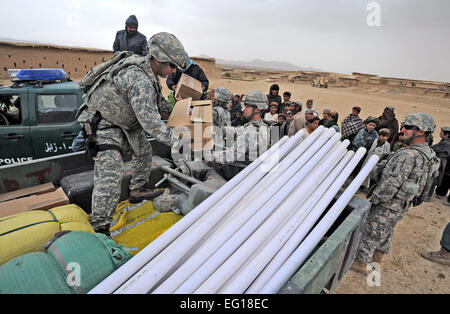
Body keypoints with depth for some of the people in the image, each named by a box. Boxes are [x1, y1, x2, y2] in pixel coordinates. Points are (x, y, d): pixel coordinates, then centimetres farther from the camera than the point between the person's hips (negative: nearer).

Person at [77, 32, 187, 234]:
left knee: (143, 149, 19)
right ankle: (100, 229, -5)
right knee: (109, 175, -14)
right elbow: (149, 120, -31)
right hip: (102, 123, -10)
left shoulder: (144, 68, 0)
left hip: (121, 121, 10)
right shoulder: (139, 79, -31)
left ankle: (137, 191, 34)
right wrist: (174, 141, -22)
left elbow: (155, 99, 18)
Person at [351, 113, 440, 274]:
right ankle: (378, 256, 46)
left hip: (387, 206, -9)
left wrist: (375, 198, -17)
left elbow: (391, 183, -30)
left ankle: (361, 262, 22)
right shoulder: (429, 154, 3)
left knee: (371, 234, 7)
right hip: (401, 206, 9)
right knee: (387, 232, 26)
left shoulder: (408, 155, -28)